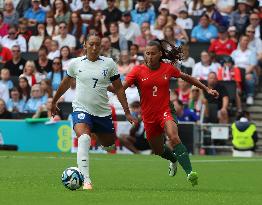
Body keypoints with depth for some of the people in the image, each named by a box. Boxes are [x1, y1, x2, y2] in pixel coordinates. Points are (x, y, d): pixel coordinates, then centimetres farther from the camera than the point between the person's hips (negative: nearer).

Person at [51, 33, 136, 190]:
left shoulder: (109, 64, 0)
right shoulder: (76, 63, 0)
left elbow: (119, 88, 6)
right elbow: (66, 83, 18)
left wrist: (127, 112, 2)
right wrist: (54, 102, 27)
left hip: (103, 112, 2)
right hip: (81, 109, -2)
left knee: (110, 146, 13)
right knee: (84, 138, -30)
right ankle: (86, 181, -34)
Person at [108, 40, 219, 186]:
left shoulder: (168, 68, -4)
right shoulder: (138, 71, -7)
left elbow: (187, 78, 13)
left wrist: (207, 89, 16)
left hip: (165, 111, -2)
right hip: (149, 116, 2)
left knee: (174, 137, -31)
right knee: (158, 150, 17)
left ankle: (189, 172, -35)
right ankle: (174, 160, 53)